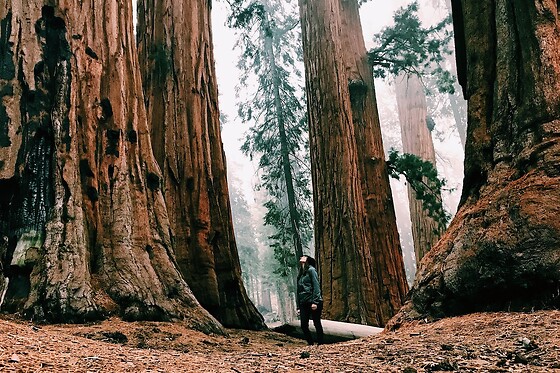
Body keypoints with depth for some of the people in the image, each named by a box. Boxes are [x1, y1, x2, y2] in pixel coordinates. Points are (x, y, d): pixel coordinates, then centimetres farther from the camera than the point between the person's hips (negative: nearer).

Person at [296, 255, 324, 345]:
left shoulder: (311, 270, 0)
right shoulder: (300, 274, 20)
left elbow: (316, 286, -9)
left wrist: (315, 302, -17)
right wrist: (298, 306, 16)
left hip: (313, 303, -7)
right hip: (304, 304, 7)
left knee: (317, 324, -2)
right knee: (304, 326, 1)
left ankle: (320, 344, 5)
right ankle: (311, 344, 12)